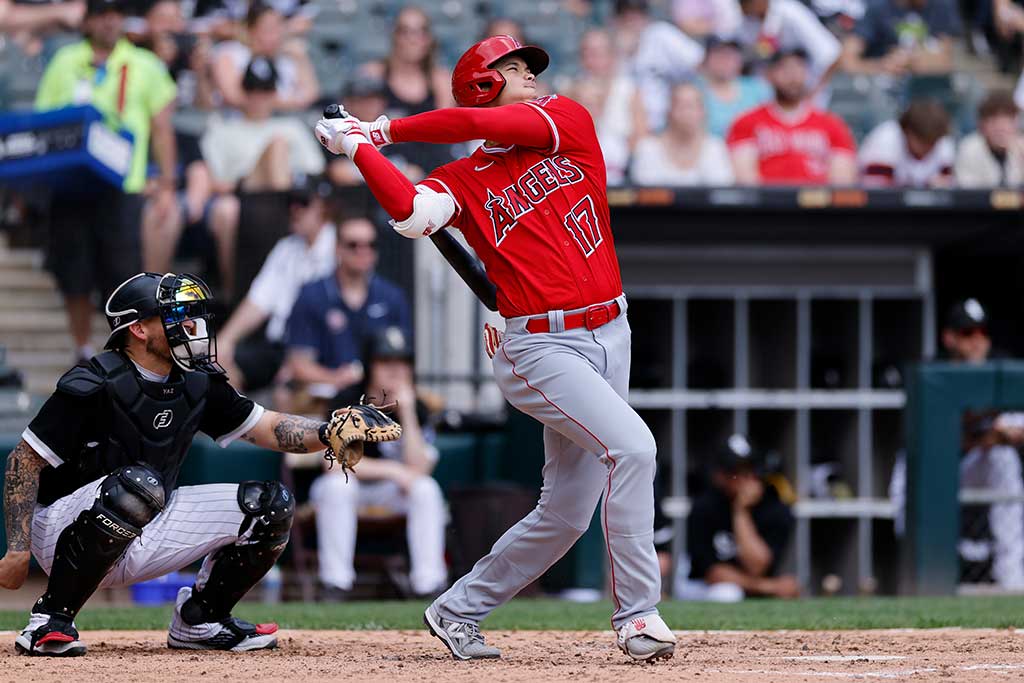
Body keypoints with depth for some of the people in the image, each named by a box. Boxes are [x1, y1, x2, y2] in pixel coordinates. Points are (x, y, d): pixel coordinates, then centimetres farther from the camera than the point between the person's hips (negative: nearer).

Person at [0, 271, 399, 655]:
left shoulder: (197, 384, 3)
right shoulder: (93, 387, -19)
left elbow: (267, 429, 8)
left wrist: (327, 432, -12)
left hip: (141, 545, 8)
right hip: (63, 534, -7)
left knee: (271, 505, 0)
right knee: (140, 484, -40)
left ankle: (198, 621, 15)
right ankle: (49, 622, -27)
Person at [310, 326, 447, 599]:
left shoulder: (416, 409, -6)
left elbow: (419, 469, -18)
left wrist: (407, 413, -24)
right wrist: (392, 469, -26)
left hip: (389, 494, 3)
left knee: (427, 488, -24)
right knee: (339, 483, -35)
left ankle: (428, 582, -24)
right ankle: (335, 582, -31)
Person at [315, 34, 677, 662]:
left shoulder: (569, 120, 6)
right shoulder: (465, 180, -1)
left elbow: (479, 125, -8)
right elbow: (411, 214, -23)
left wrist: (388, 129, 0)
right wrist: (359, 146, -17)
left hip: (610, 334, 5)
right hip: (544, 346, -5)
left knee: (566, 515, 9)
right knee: (632, 445, -26)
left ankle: (458, 611, 24)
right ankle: (638, 614, -21)